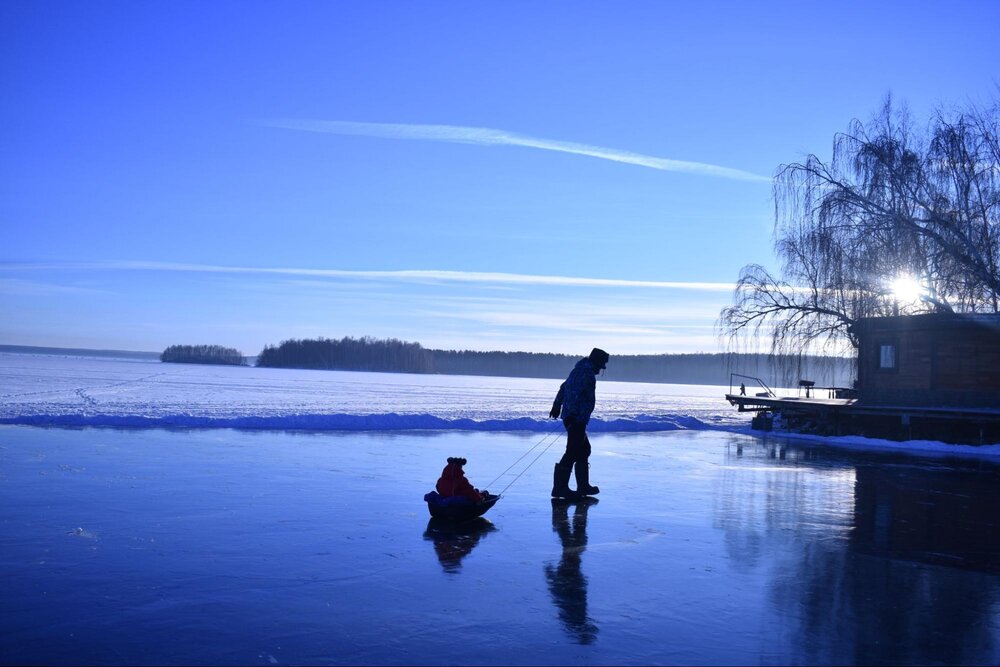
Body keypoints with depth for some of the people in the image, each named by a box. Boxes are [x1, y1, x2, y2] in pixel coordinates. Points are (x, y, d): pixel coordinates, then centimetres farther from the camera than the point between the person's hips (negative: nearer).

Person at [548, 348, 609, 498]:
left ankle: (583, 486, 22)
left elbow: (564, 387, 26)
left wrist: (557, 405, 34)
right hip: (577, 419, -11)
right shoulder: (587, 374, -14)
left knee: (584, 450, 17)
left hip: (573, 418, 11)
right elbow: (575, 394, -25)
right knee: (572, 453, -8)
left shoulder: (578, 370, 17)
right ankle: (560, 488, -6)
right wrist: (572, 414, -29)